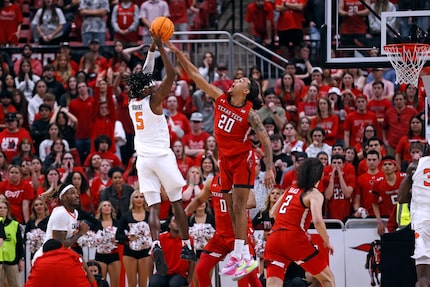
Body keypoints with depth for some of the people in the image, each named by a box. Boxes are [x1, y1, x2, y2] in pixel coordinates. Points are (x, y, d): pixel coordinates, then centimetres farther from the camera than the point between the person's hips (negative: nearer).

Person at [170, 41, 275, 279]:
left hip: (242, 159, -6)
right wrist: (178, 54, -7)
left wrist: (269, 169, -23)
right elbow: (195, 76, -1)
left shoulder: (249, 113, -15)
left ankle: (243, 256, -14)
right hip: (225, 159, 6)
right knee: (232, 209, 6)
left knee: (238, 208, -12)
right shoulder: (220, 99, -1)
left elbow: (266, 141, -15)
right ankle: (239, 254, 9)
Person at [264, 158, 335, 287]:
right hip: (295, 239, -5)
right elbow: (318, 221, -15)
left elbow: (273, 213, 28)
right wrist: (327, 242, 1)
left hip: (274, 238, 5)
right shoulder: (314, 194, 1)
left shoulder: (290, 189, 21)